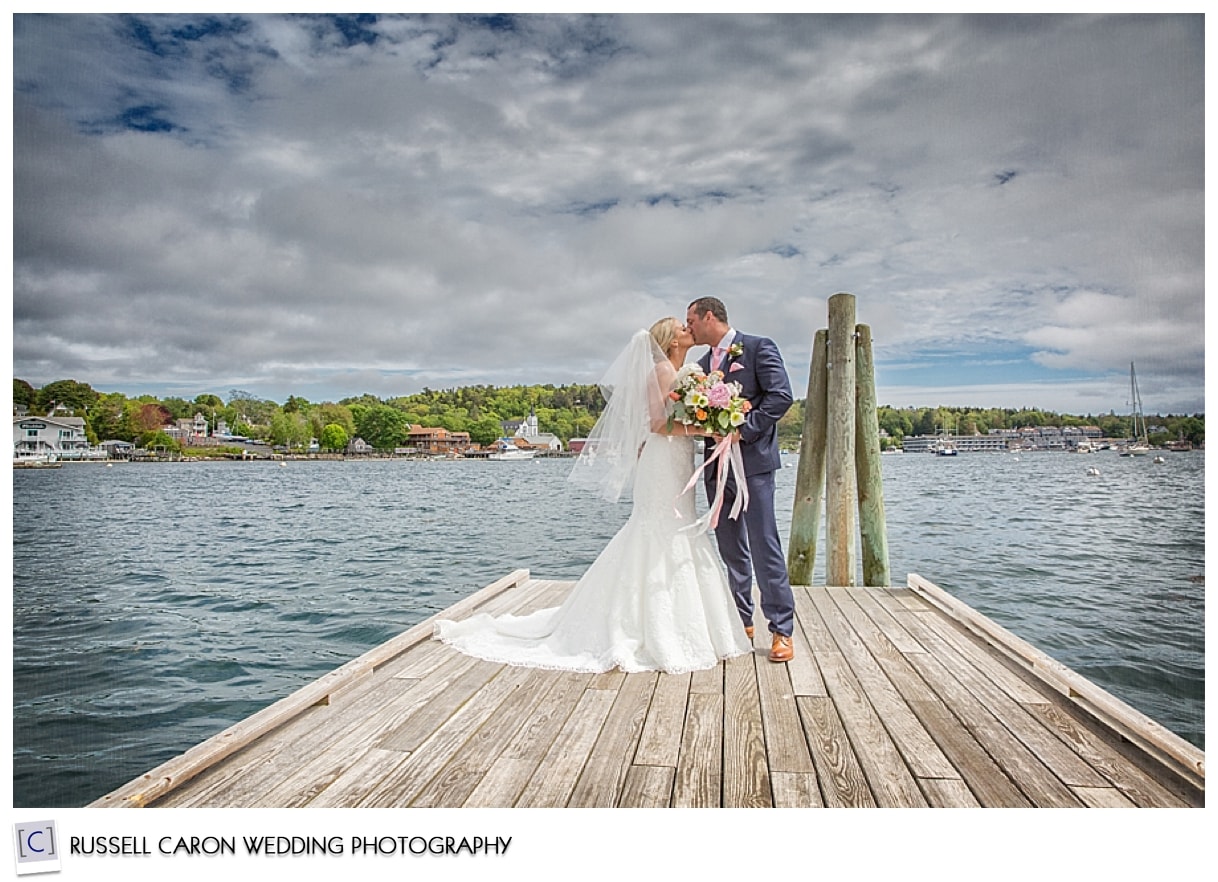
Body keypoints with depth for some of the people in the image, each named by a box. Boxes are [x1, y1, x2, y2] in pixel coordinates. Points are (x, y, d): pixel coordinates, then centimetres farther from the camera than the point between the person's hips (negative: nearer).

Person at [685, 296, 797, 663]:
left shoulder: (758, 347, -2)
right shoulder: (703, 363, 18)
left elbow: (781, 395, -13)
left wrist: (743, 431, -20)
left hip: (752, 460, -7)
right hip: (717, 464, 7)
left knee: (764, 544, -6)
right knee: (731, 547, 12)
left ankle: (782, 630, 2)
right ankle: (741, 622, 22)